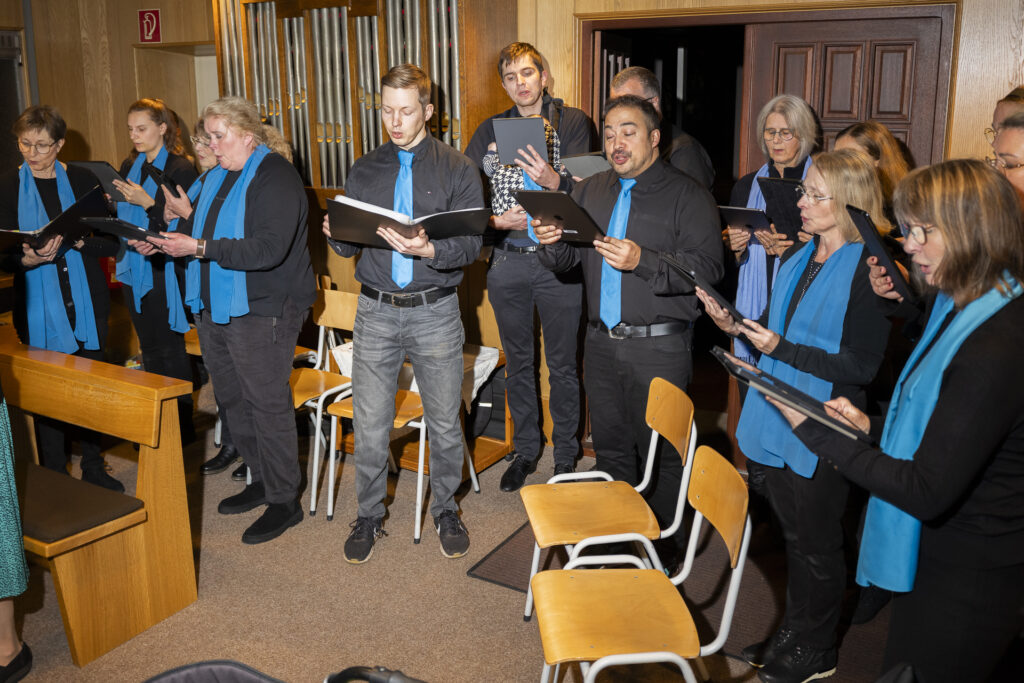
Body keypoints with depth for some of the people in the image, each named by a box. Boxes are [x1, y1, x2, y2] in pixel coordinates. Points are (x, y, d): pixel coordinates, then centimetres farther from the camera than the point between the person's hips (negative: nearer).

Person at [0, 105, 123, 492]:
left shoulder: (83, 181, 4)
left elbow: (111, 243, 1)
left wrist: (76, 241, -17)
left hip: (86, 302, 1)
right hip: (39, 310, -1)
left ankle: (93, 469, 23)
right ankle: (54, 479, 13)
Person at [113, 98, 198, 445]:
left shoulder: (180, 168, -9)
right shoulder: (129, 166, 13)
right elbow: (121, 214, 17)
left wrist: (148, 201, -22)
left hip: (164, 269, -7)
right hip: (134, 267, 8)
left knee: (170, 350, -1)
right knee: (149, 348, 14)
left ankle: (182, 426, 10)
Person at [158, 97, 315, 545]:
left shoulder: (275, 177, -14)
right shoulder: (217, 176, 15)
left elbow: (269, 249, -25)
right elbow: (199, 228, 21)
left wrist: (201, 248, -24)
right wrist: (167, 240, 0)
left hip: (262, 311, -9)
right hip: (214, 307, 9)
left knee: (268, 404, -2)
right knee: (232, 400, 16)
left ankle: (284, 501, 10)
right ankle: (261, 480, 32)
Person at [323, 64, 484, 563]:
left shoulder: (457, 169, 1)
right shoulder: (364, 171, 10)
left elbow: (471, 244, -8)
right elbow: (349, 247, 9)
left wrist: (428, 250, -27)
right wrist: (337, 234, -14)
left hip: (435, 312, -2)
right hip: (376, 312, 2)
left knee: (444, 423, 10)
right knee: (370, 425, 7)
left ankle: (445, 509, 31)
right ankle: (369, 515, 27)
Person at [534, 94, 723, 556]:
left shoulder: (687, 195, -4)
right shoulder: (590, 192, 14)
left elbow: (708, 267, -15)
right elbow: (565, 260, 14)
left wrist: (643, 261, -26)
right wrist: (552, 241, -9)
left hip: (659, 348, -5)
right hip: (601, 344, 5)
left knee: (660, 451, 3)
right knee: (609, 444, 15)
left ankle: (665, 540, 20)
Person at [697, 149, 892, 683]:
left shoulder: (868, 272, -17)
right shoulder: (797, 259, 7)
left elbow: (863, 365, -20)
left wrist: (782, 349, -23)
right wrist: (736, 326, -3)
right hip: (776, 422, 7)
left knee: (817, 544, 11)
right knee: (792, 534, 21)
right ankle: (793, 632, 40)